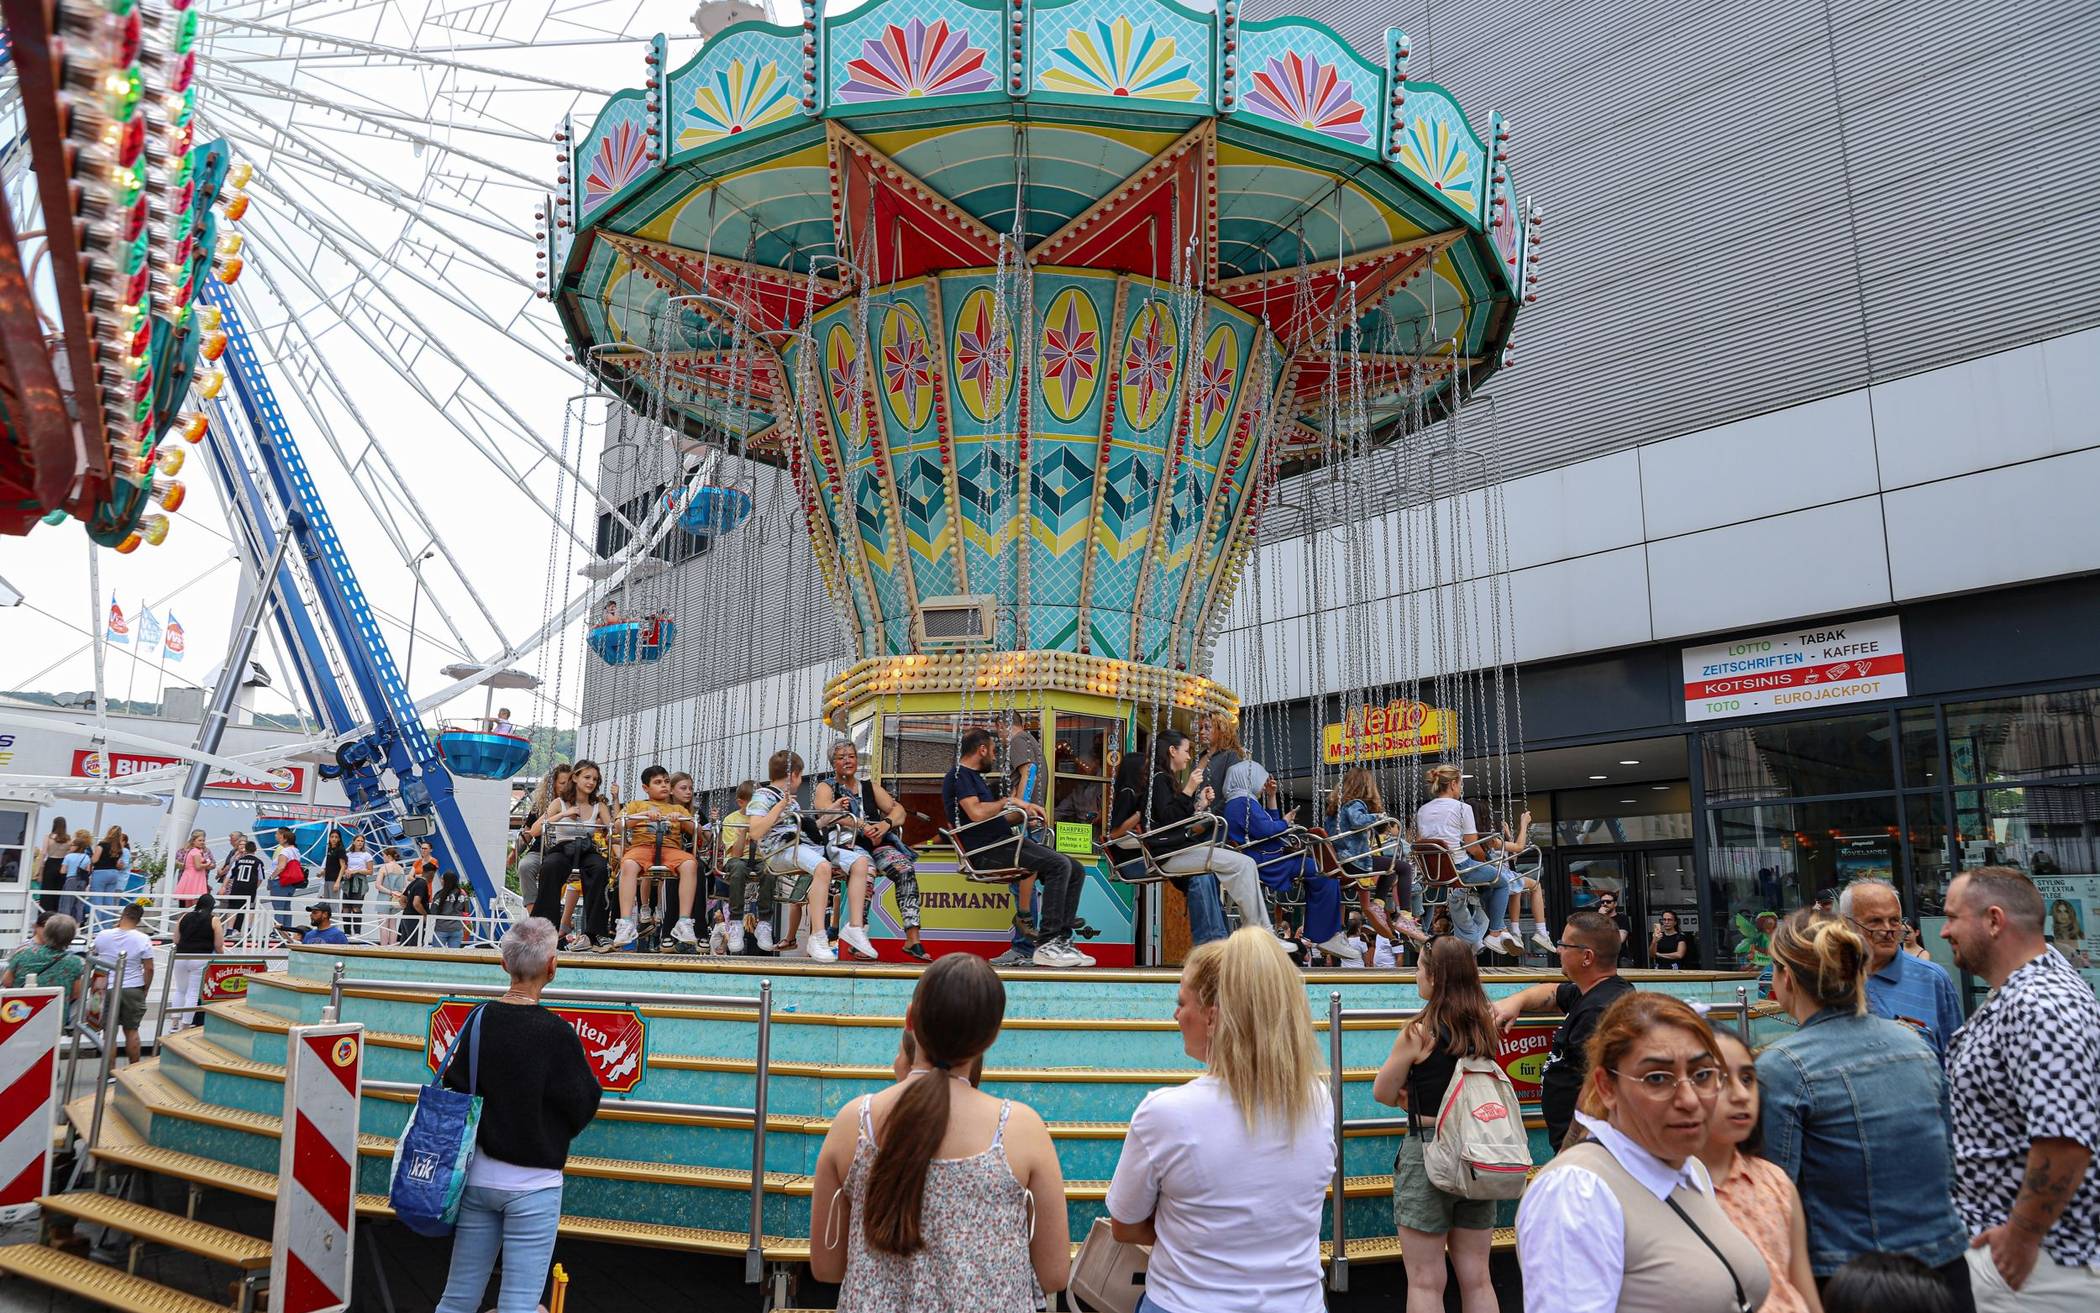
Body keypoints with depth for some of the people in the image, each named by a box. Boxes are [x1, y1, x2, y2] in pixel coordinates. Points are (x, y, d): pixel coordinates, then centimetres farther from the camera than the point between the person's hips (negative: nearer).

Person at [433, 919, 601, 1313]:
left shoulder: (479, 1020, -2)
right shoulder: (555, 1033, -17)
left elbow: (453, 1090, 7)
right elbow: (583, 1107, -7)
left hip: (477, 1175, 5)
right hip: (532, 1184, -5)